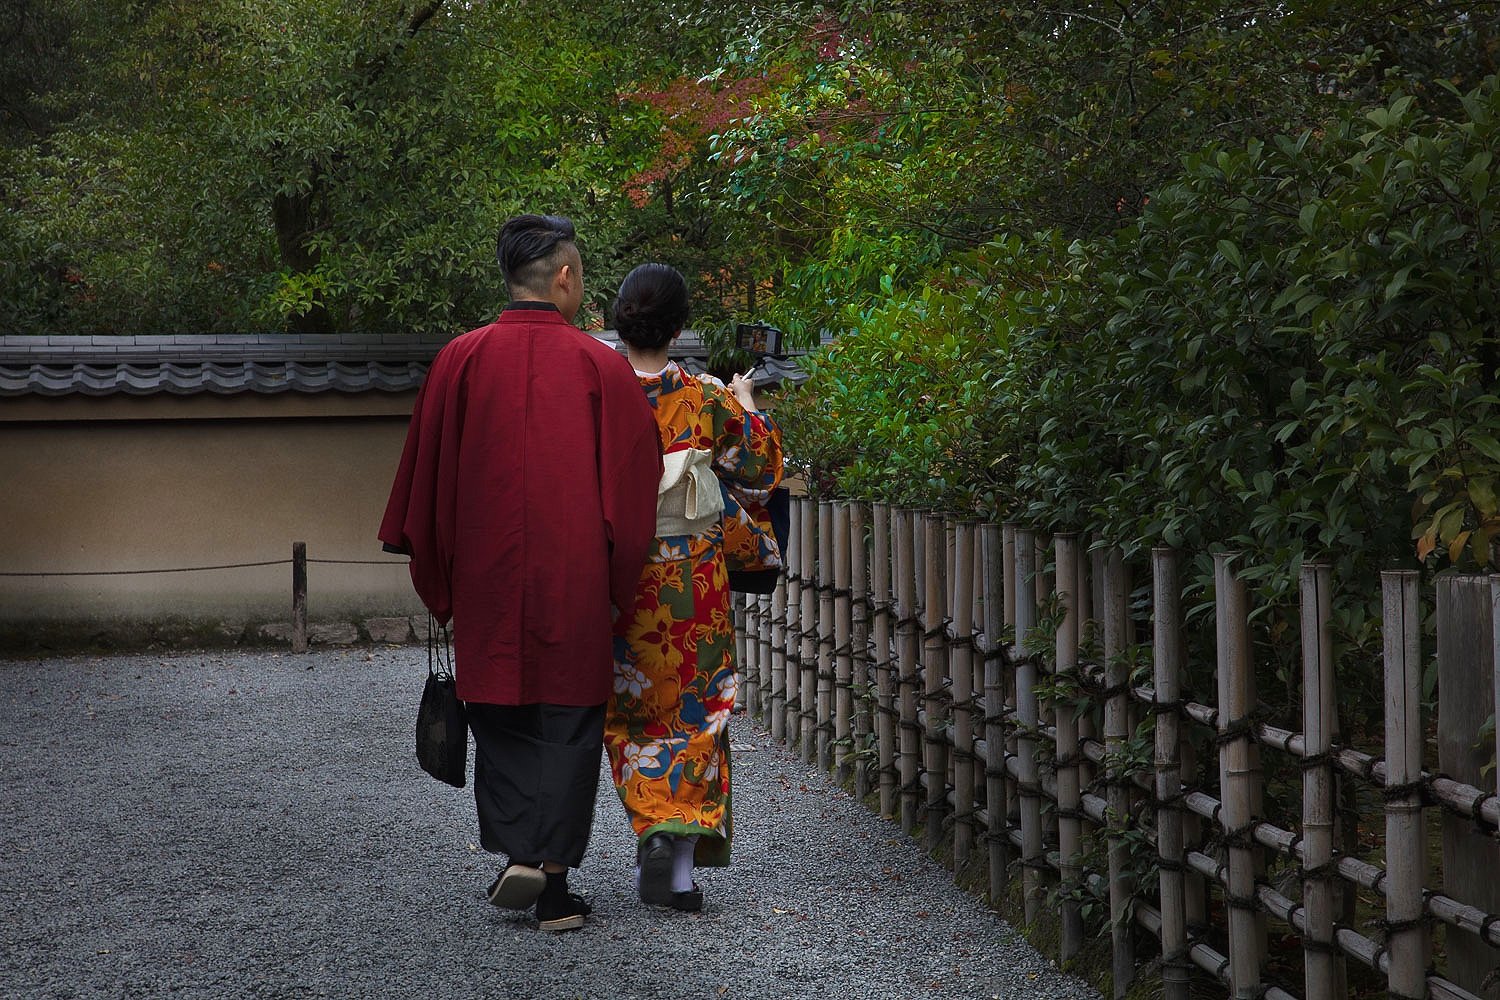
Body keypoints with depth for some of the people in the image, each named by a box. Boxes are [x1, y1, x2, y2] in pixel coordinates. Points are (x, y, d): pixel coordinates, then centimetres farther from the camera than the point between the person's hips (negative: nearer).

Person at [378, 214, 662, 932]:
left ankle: (515, 853, 2)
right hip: (576, 585, -1)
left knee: (501, 721, 15)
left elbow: (426, 477, 3)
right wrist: (617, 586, 8)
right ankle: (553, 885, 5)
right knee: (567, 724, 7)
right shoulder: (602, 367, -5)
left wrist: (436, 578, 13)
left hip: (487, 579, 1)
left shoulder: (460, 360, -2)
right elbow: (635, 486, -2)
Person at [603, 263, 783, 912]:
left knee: (631, 713, 15)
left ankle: (650, 843, 12)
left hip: (616, 575, 1)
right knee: (693, 711, 6)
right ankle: (682, 861, -4)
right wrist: (747, 404, 20)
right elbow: (758, 469, 6)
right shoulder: (707, 401, -9)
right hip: (693, 583, -1)